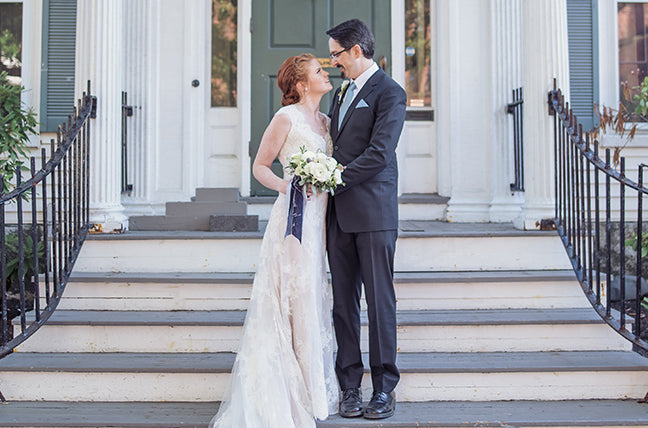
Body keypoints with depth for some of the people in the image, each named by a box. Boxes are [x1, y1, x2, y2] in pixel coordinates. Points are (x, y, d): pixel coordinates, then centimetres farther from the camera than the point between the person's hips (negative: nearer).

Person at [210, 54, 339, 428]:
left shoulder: (325, 120, 16)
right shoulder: (286, 117, -6)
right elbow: (260, 166, -4)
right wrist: (284, 185, -20)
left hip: (318, 217, 8)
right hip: (294, 216, -7)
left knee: (313, 296, 11)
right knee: (294, 300, -5)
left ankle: (314, 383, 20)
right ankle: (289, 393, 5)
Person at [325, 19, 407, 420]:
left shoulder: (389, 92, -5)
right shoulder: (342, 93, 20)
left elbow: (378, 153, -15)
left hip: (374, 213, -7)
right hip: (339, 214, 7)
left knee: (380, 300, -1)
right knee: (343, 301, 6)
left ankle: (385, 388, 8)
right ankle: (350, 385, 14)